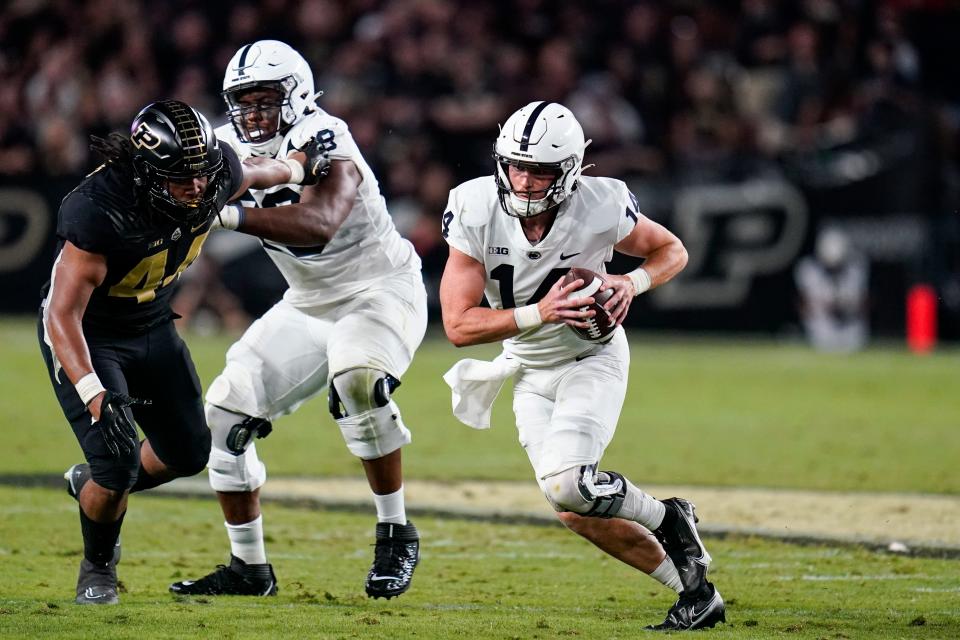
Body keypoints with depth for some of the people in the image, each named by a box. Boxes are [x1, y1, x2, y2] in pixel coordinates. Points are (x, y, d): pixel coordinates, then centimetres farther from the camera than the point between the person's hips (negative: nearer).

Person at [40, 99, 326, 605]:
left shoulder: (218, 177, -20)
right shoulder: (99, 211, -38)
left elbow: (256, 174, 7)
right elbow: (62, 315, -38)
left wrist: (297, 168, 28)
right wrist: (94, 392, -50)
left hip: (152, 325, 6)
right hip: (86, 334, -6)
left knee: (188, 455, 13)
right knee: (118, 464, -18)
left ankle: (94, 485, 43)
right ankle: (97, 567, 12)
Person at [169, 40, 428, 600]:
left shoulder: (322, 140, -26)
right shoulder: (235, 147, -2)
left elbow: (318, 224, -43)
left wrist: (229, 214, -51)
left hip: (382, 289, -8)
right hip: (310, 304, 8)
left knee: (356, 380, -36)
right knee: (228, 410, -1)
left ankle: (396, 535, -20)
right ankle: (249, 568, 12)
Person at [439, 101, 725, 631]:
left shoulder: (600, 208, -23)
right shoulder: (475, 212, -20)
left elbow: (671, 251, -2)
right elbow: (458, 325, -20)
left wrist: (634, 283, -24)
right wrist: (540, 314, -32)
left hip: (593, 358, -3)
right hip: (529, 370, 3)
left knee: (566, 483, -25)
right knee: (577, 513, -4)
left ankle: (669, 519, 3)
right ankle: (695, 592, 10)